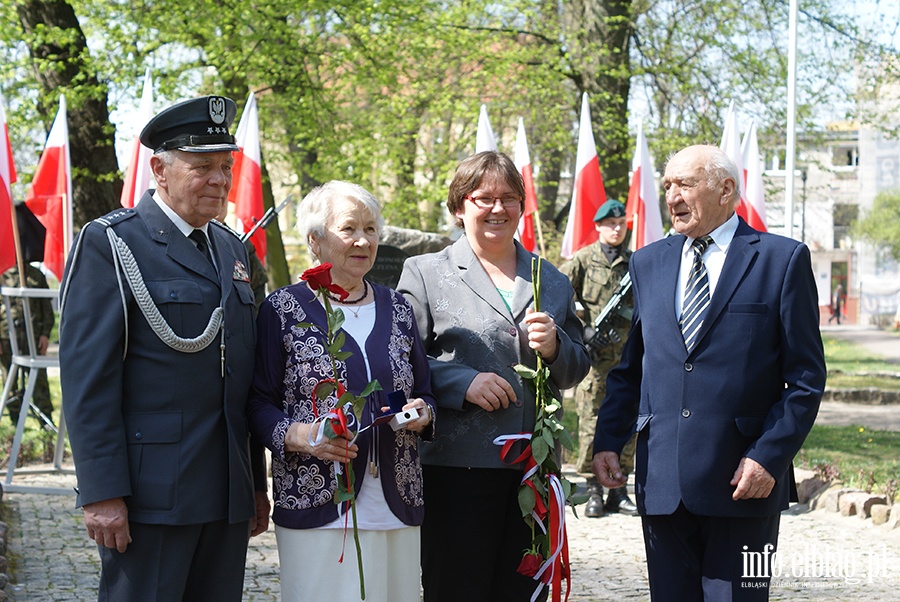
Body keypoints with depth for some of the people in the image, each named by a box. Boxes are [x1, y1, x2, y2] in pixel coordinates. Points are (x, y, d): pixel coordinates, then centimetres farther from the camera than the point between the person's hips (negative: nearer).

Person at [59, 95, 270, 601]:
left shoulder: (233, 249, 16)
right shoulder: (109, 243, -6)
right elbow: (86, 377, -11)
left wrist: (258, 484, 17)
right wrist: (102, 493, -16)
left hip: (228, 496, 7)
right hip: (150, 494, -6)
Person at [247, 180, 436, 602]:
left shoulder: (397, 310, 15)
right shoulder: (283, 310, 2)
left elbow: (425, 394, 21)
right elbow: (258, 405, 0)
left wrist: (422, 414, -2)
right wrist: (300, 435, -18)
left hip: (396, 506, 4)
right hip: (317, 508, -4)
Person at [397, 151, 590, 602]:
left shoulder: (551, 281, 17)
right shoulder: (425, 273, 5)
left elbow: (576, 370, 18)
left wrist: (555, 347, -4)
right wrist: (461, 382, -15)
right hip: (457, 463, -4)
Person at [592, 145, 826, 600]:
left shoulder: (783, 259, -1)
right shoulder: (648, 263, 13)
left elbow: (806, 377, -3)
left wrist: (769, 456, -12)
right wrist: (608, 440, 3)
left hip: (744, 480, -4)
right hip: (661, 481, 4)